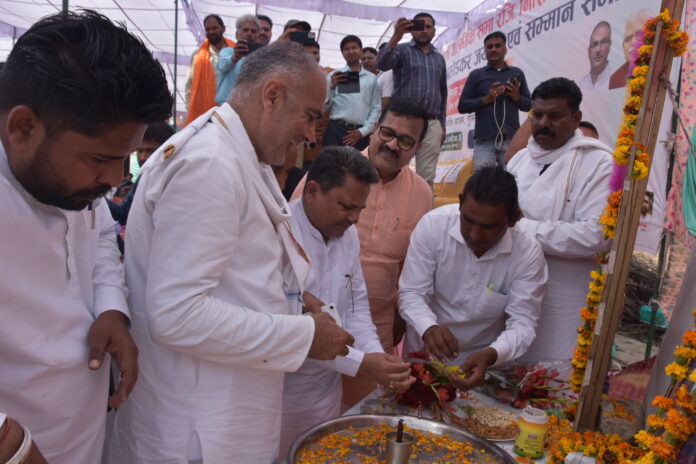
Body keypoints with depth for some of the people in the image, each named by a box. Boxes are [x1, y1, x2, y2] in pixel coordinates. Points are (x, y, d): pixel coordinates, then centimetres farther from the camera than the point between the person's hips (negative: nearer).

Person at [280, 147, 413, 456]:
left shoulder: (348, 233, 3)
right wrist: (360, 363, -23)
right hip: (281, 396, -7)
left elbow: (356, 305, 8)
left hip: (330, 390, 7)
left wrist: (377, 355, -8)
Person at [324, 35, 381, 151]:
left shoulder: (372, 78, 13)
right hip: (335, 130, -1)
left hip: (359, 133, 2)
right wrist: (331, 87, -14)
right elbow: (323, 105, 2)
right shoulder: (333, 76, 9)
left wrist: (363, 131, -1)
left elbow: (376, 108, 9)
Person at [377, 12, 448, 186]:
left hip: (432, 124, 4)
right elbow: (382, 64, -15)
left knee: (427, 177, 0)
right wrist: (396, 36, -29)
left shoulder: (439, 58, 19)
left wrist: (442, 123, 16)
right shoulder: (402, 50, 6)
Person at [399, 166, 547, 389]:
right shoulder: (432, 225, -17)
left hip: (481, 361, 0)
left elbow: (523, 322, -15)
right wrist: (429, 328, -33)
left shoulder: (528, 253, -16)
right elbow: (411, 293, -13)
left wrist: (490, 355, -34)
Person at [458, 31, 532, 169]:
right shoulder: (476, 75, 11)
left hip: (512, 140, 1)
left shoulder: (517, 73, 16)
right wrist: (486, 99, -9)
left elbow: (528, 105, 17)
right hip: (484, 140, -1)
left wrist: (517, 97, -4)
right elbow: (462, 106, 5)